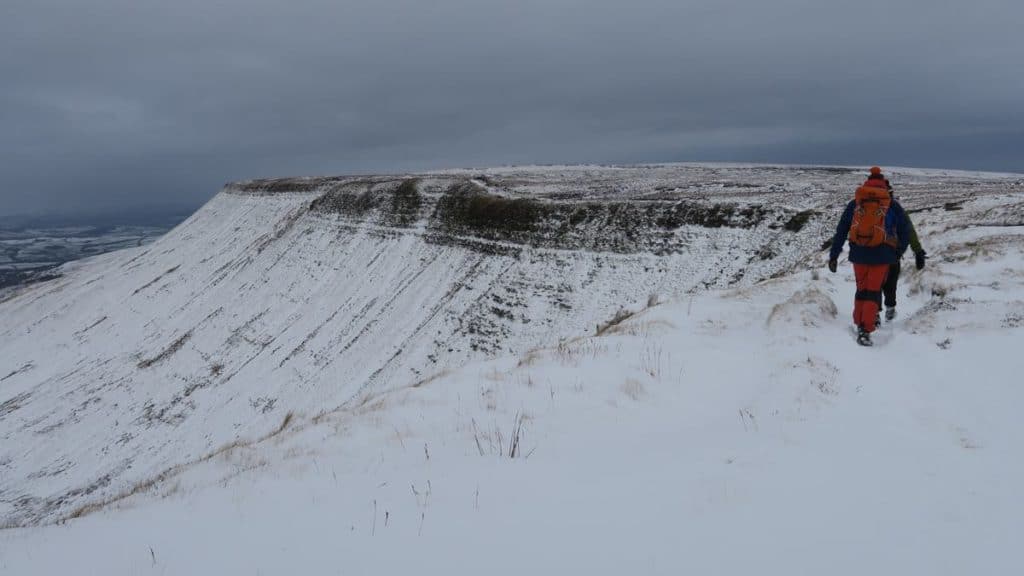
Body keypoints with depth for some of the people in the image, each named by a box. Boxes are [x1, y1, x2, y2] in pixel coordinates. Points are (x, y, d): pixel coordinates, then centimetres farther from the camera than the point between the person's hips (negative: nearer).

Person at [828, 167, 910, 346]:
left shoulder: (854, 203, 7)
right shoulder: (892, 205, 3)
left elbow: (841, 231, 7)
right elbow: (905, 233, 7)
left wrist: (833, 256, 10)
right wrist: (899, 252, 23)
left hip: (858, 254, 2)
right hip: (882, 255, -2)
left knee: (861, 289, 19)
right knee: (873, 292, 3)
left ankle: (859, 324, 24)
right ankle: (865, 331, -6)